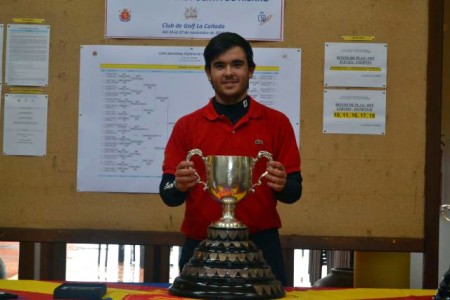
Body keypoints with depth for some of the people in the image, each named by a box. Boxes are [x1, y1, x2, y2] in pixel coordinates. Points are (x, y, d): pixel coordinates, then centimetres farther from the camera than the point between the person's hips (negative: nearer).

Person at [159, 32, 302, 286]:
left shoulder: (277, 123, 4)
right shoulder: (186, 126, 5)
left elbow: (294, 191, 4)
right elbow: (168, 194, 3)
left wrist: (282, 185, -19)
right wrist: (179, 185, -19)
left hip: (260, 245, 0)